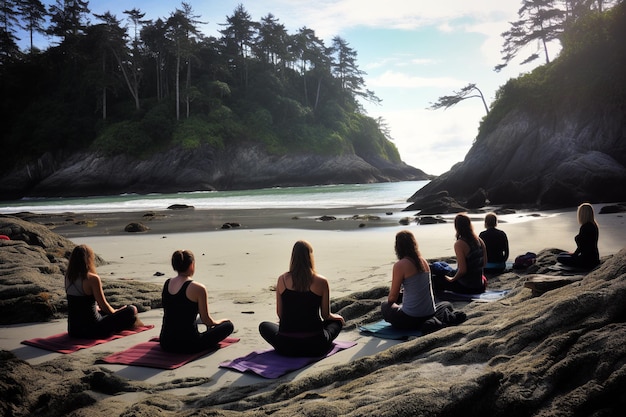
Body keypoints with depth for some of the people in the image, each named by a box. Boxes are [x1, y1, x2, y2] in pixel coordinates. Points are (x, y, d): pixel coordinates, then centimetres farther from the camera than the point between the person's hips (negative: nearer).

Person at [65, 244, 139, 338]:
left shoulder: (68, 277, 3)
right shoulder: (92, 278, -18)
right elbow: (103, 305, -11)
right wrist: (116, 312, 10)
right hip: (91, 330, -8)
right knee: (130, 310, 1)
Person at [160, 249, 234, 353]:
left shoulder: (166, 284, 4)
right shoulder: (198, 288, -15)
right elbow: (206, 320, -8)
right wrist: (220, 321, 14)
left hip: (166, 344, 7)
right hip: (188, 345, -7)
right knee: (228, 325, 10)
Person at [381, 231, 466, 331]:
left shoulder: (400, 265, -15)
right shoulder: (423, 261, 5)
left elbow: (393, 297, -7)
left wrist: (388, 301, 15)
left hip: (410, 319, -7)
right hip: (429, 314, 7)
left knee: (385, 306, 21)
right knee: (447, 305, 38)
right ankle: (446, 317, -2)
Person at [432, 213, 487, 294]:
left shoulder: (459, 244, -20)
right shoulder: (480, 241, 1)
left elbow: (462, 270, -23)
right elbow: (484, 262, 11)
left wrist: (452, 279, -6)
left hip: (466, 287, -7)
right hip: (480, 286, 7)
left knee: (435, 280, 3)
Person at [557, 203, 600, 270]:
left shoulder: (585, 227, -24)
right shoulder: (594, 225, 6)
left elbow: (581, 246, -19)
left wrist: (574, 254, -1)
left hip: (587, 261, -10)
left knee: (559, 258, -1)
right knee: (562, 254, 21)